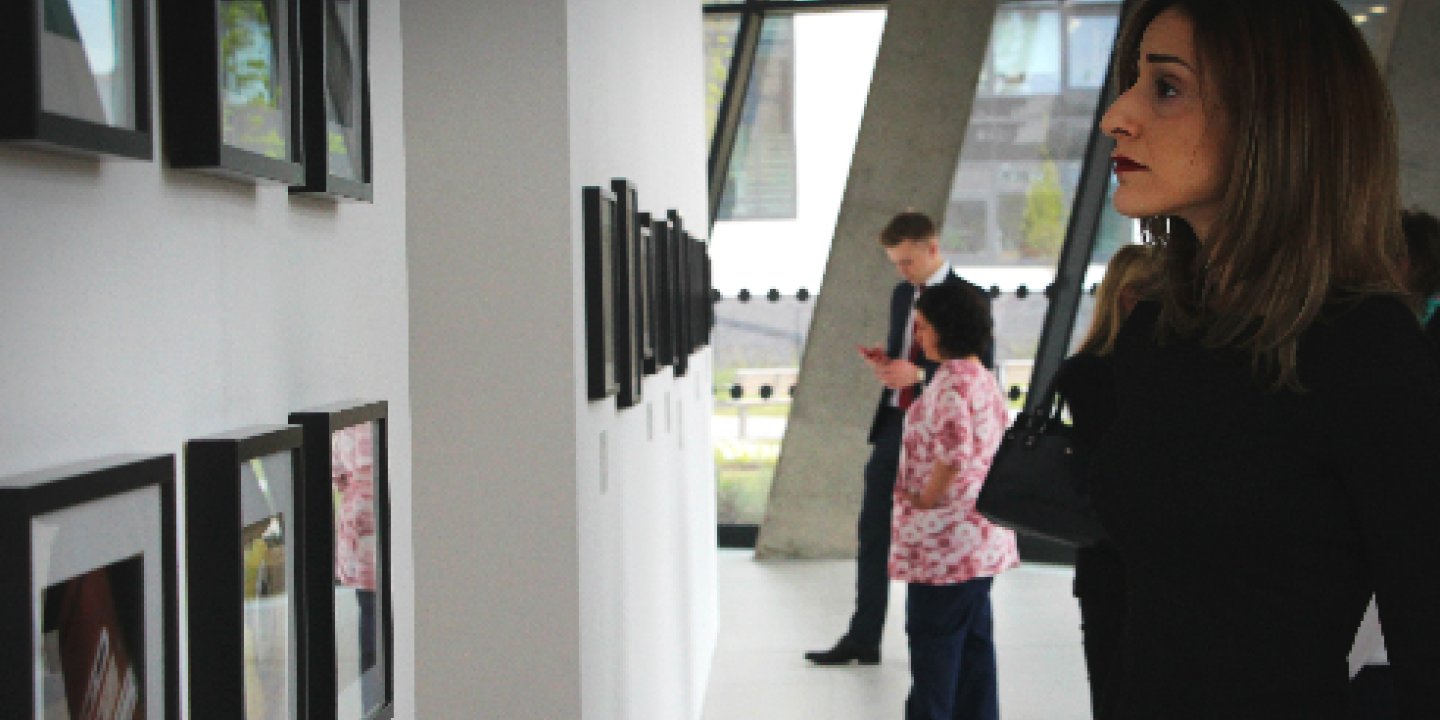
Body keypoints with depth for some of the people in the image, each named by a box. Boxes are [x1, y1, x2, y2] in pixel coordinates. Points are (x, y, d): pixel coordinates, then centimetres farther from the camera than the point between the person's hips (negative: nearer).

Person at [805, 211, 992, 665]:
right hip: (893, 426, 7)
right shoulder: (902, 295, 14)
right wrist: (884, 360, 0)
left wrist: (920, 373, -23)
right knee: (873, 533, 6)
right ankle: (862, 638, 13)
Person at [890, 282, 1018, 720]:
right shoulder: (984, 379, 12)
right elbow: (1008, 443, 20)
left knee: (933, 639, -1)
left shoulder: (951, 381, -18)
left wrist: (926, 499, -17)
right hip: (981, 538, 10)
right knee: (973, 637, 14)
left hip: (945, 541, -9)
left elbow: (953, 452, -28)